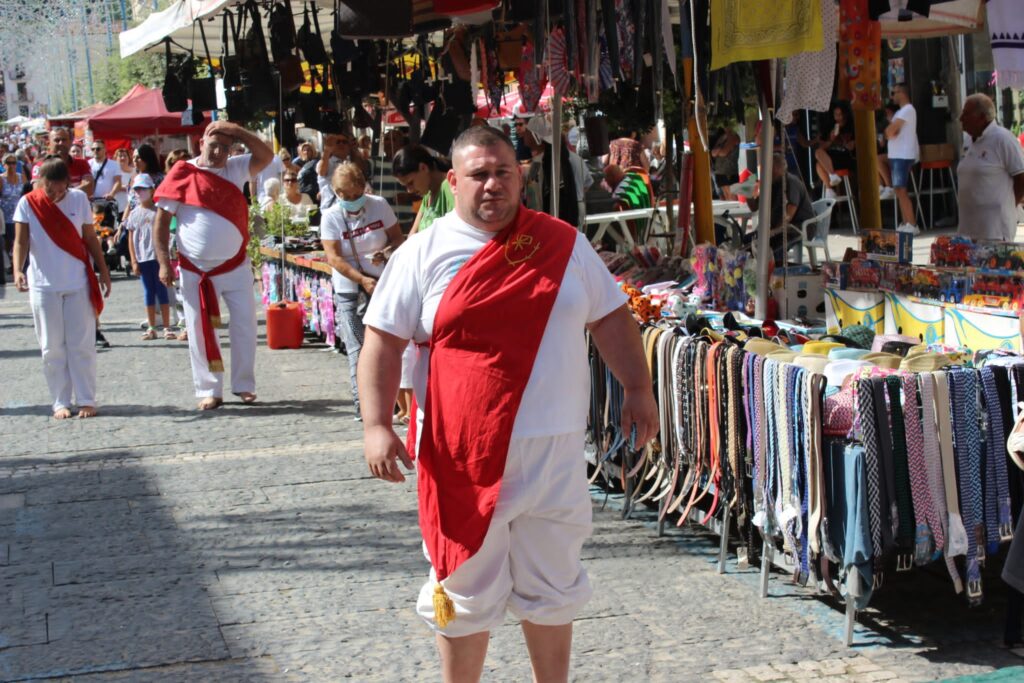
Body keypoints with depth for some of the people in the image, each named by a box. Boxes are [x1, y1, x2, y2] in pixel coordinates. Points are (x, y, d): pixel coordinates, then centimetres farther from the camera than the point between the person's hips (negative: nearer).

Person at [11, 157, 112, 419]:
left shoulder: (79, 199, -1)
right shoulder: (28, 203, -4)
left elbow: (90, 238, 7)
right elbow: (21, 241, -8)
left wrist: (103, 270, 7)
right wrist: (18, 270, -25)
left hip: (78, 283, 0)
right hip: (43, 286, 0)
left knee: (81, 345, 1)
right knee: (52, 348, 3)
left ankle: (86, 400, 7)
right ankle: (61, 402, 10)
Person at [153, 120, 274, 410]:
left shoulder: (235, 169, 4)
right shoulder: (182, 174, -5)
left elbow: (266, 155, -8)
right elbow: (162, 219, -4)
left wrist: (235, 131, -17)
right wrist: (164, 262, -10)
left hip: (235, 266, 2)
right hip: (195, 270, -2)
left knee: (245, 324, 4)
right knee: (199, 330, 3)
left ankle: (244, 385, 16)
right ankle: (209, 390, 12)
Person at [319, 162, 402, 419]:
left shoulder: (379, 205, -2)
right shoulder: (331, 217, -7)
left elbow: (397, 237, 4)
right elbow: (334, 258, -13)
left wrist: (385, 252, -18)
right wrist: (363, 280, -22)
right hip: (349, 290, -1)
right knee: (357, 348, -4)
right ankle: (362, 403, 0)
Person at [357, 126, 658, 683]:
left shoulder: (564, 245, 6)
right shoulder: (423, 254, -1)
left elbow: (611, 319, 13)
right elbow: (383, 342, -3)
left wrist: (637, 389, 6)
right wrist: (376, 426, -13)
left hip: (553, 453, 2)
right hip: (464, 456, -2)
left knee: (552, 589, 14)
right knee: (465, 593, 9)